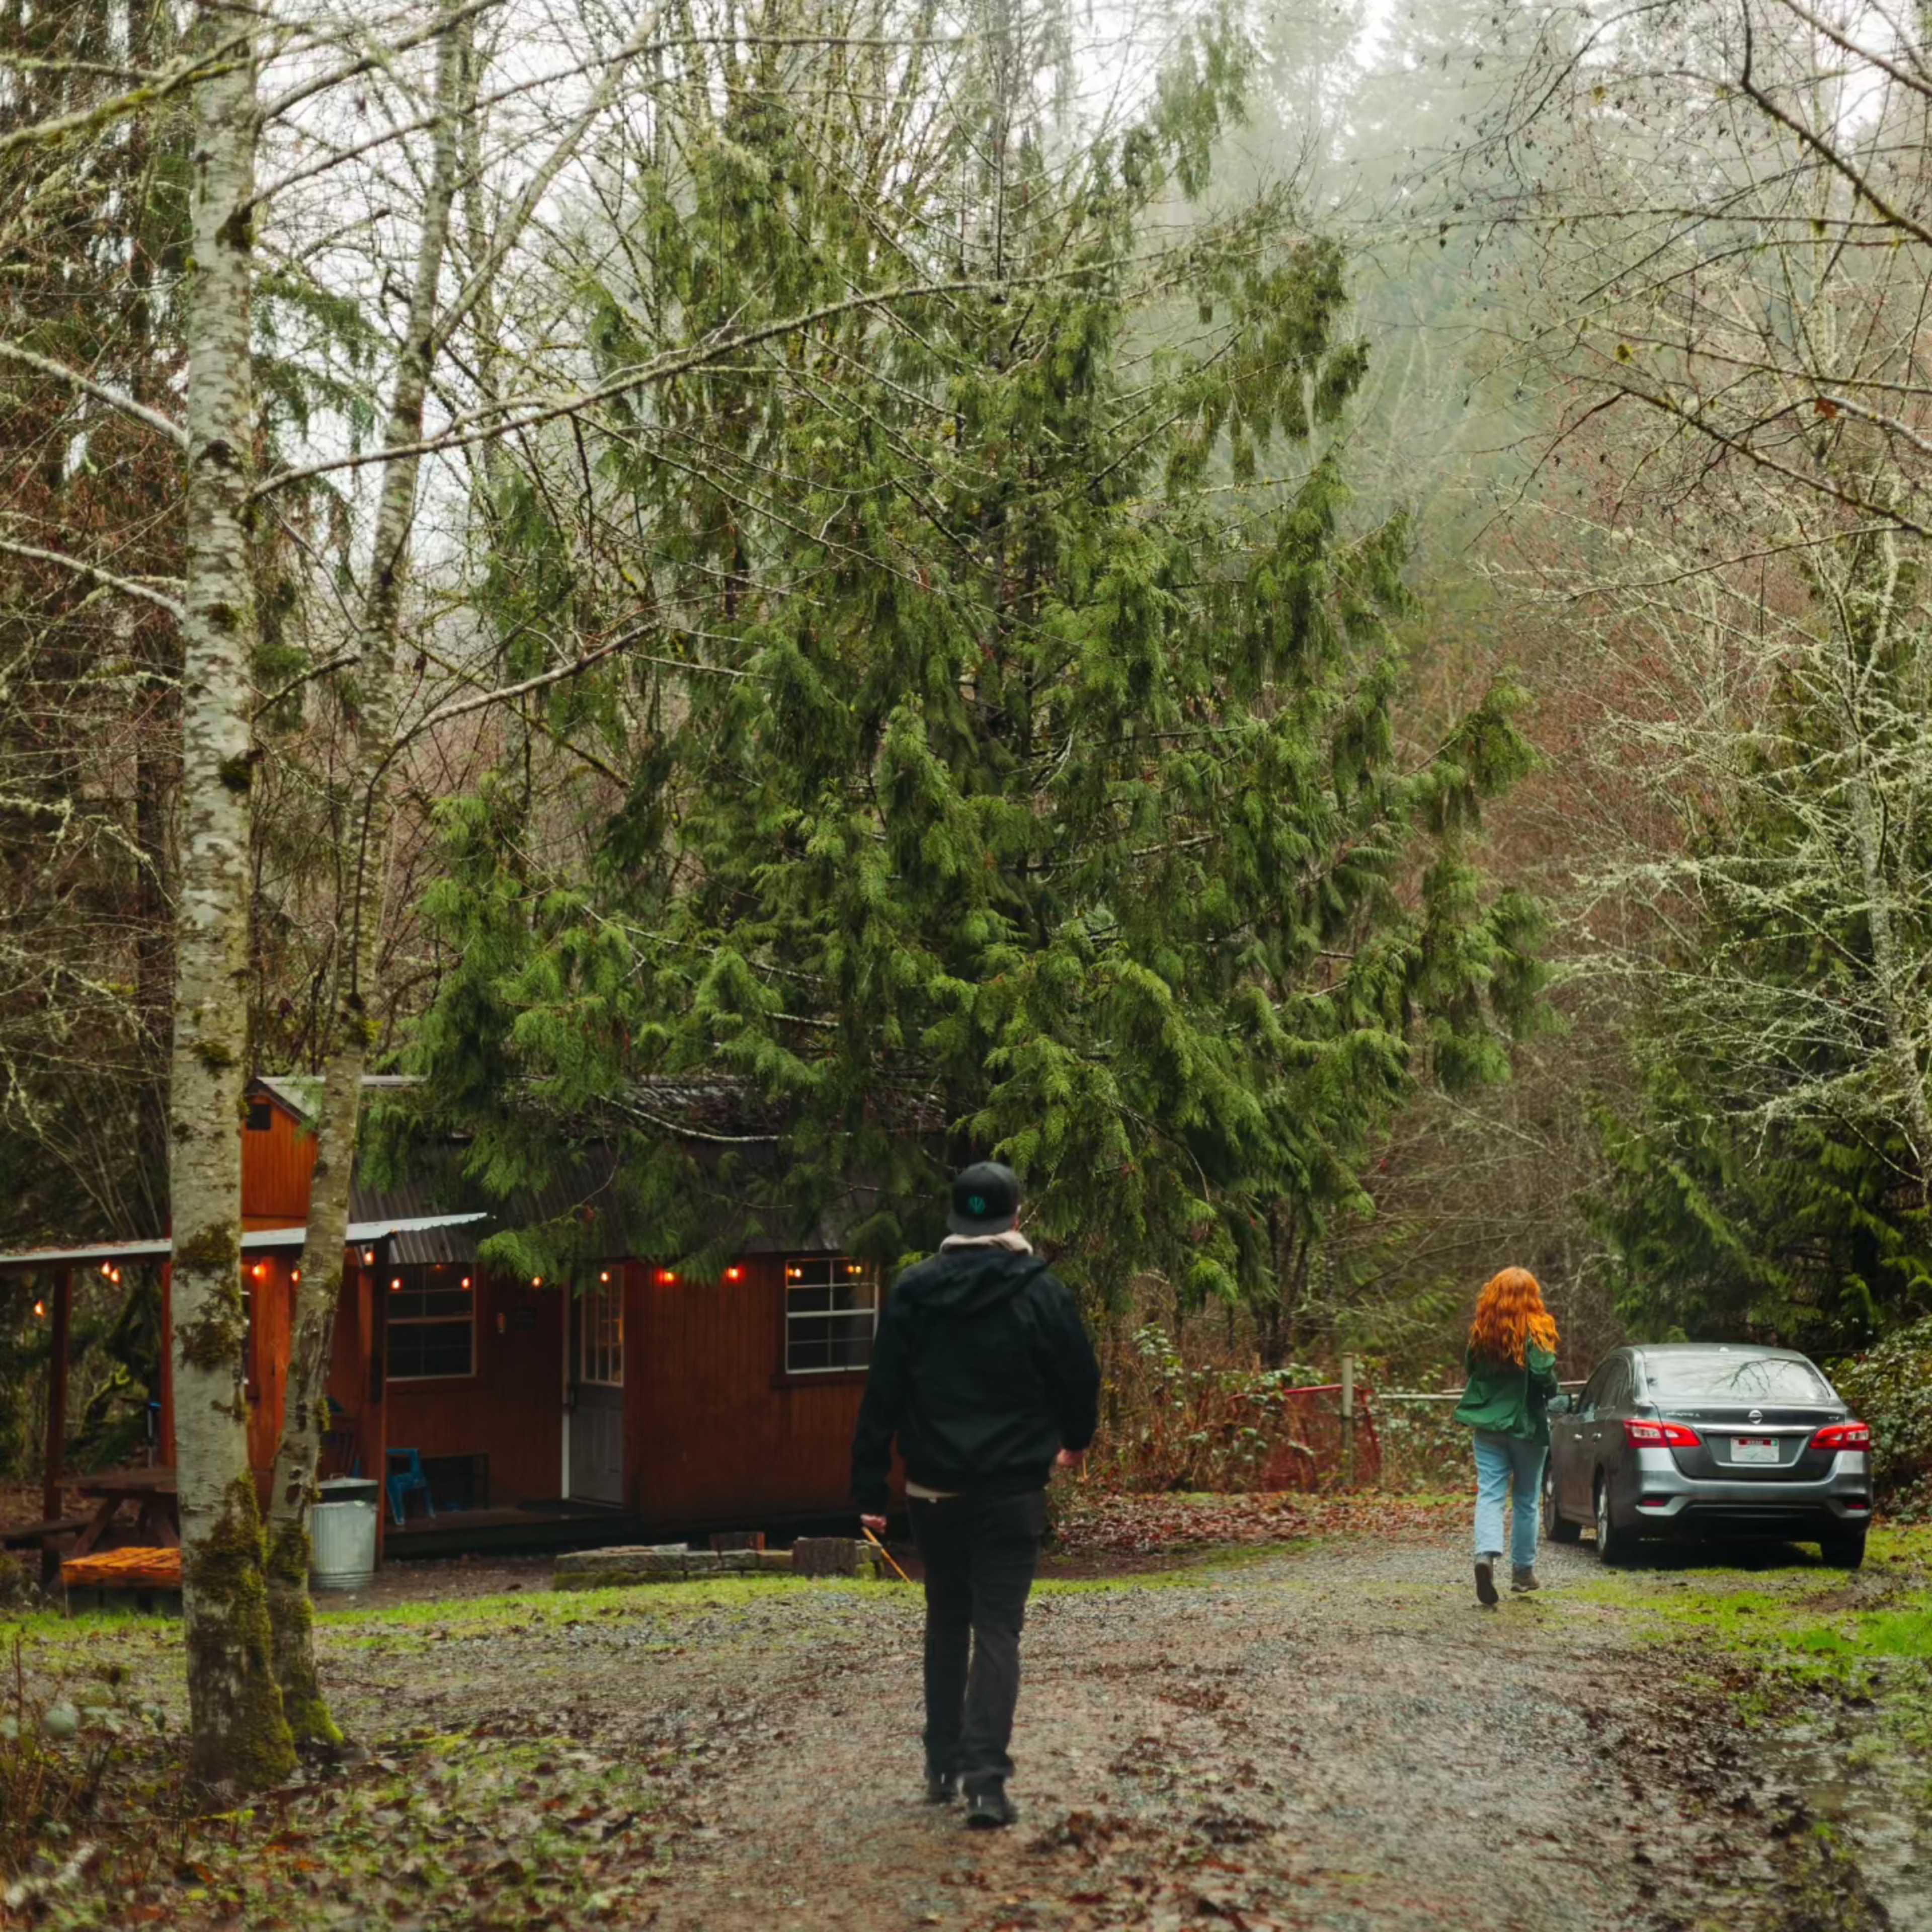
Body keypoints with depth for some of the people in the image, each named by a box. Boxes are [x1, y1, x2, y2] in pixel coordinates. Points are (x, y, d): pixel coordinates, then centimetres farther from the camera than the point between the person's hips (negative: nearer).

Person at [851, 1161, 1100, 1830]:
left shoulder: (914, 1292, -1)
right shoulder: (1040, 1292, -7)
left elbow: (882, 1393, -2)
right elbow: (1080, 1379, 2)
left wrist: (871, 1490, 2)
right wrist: (1074, 1441, 24)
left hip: (934, 1490, 3)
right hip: (1011, 1490, -3)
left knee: (946, 1621, 18)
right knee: (997, 1628, -2)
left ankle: (943, 1765, 23)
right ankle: (985, 1776, -14)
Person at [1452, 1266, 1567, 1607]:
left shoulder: (1481, 1333, 1)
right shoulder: (1536, 1332, -12)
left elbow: (1470, 1367, 12)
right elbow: (1543, 1373, -22)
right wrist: (1554, 1397, -4)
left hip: (1487, 1424, 2)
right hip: (1527, 1424, -2)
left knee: (1490, 1493, -2)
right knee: (1526, 1500, 13)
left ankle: (1487, 1554, -28)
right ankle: (1523, 1570, 22)